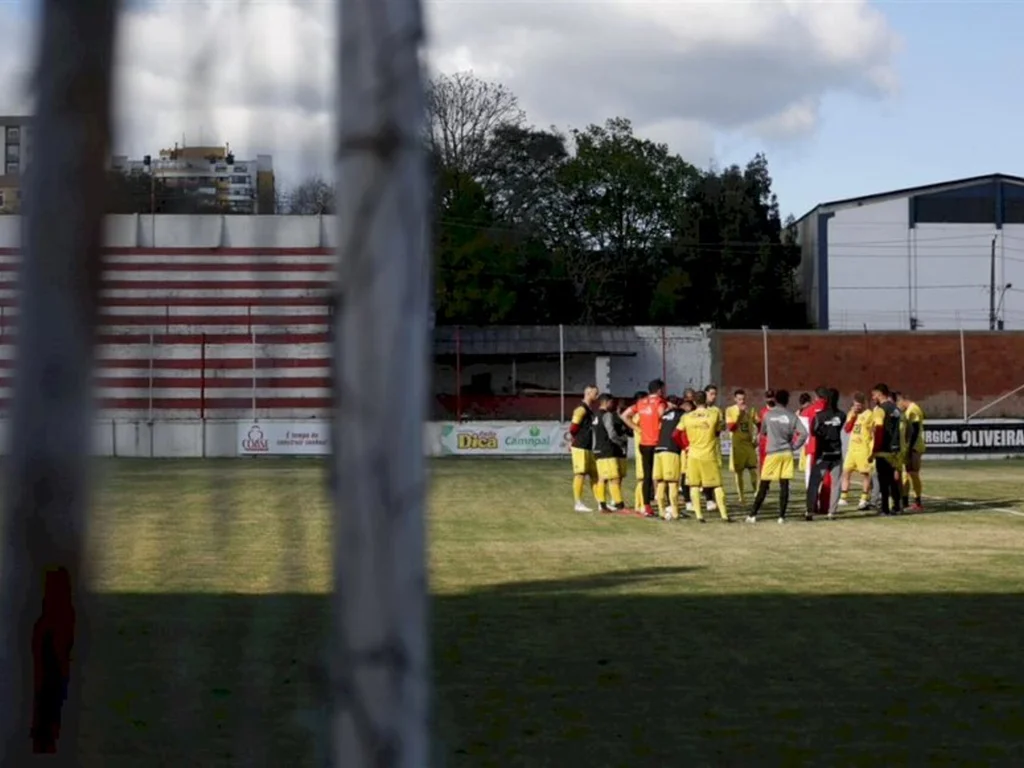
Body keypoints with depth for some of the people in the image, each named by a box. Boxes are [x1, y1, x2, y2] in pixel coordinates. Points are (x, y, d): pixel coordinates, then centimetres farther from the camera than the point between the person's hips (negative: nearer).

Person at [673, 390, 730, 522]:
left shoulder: (686, 417, -2)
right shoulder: (714, 414, -5)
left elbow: (675, 435, -1)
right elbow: (718, 431, 8)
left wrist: (684, 446, 12)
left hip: (693, 455, 1)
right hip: (710, 455, -1)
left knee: (694, 485, 8)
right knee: (717, 485, 7)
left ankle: (699, 515, 2)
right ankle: (724, 514, 5)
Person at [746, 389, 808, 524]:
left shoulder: (769, 415, 1)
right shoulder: (792, 416, 0)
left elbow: (763, 432, 15)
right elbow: (804, 433, -7)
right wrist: (794, 446, 5)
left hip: (772, 453, -1)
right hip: (787, 453, 1)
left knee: (764, 485, 3)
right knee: (784, 485, 3)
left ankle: (753, 515, 3)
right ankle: (781, 516, 0)